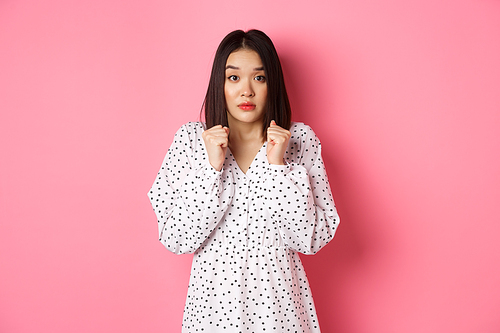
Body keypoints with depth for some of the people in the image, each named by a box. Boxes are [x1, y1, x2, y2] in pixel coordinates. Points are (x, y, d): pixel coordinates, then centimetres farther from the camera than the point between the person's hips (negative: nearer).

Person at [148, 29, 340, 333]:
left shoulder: (300, 139, -7)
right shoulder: (191, 139, -7)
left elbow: (313, 239, -11)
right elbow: (175, 240, -11)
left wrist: (279, 166, -20)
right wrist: (211, 167, -21)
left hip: (278, 298, 0)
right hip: (214, 296, 0)